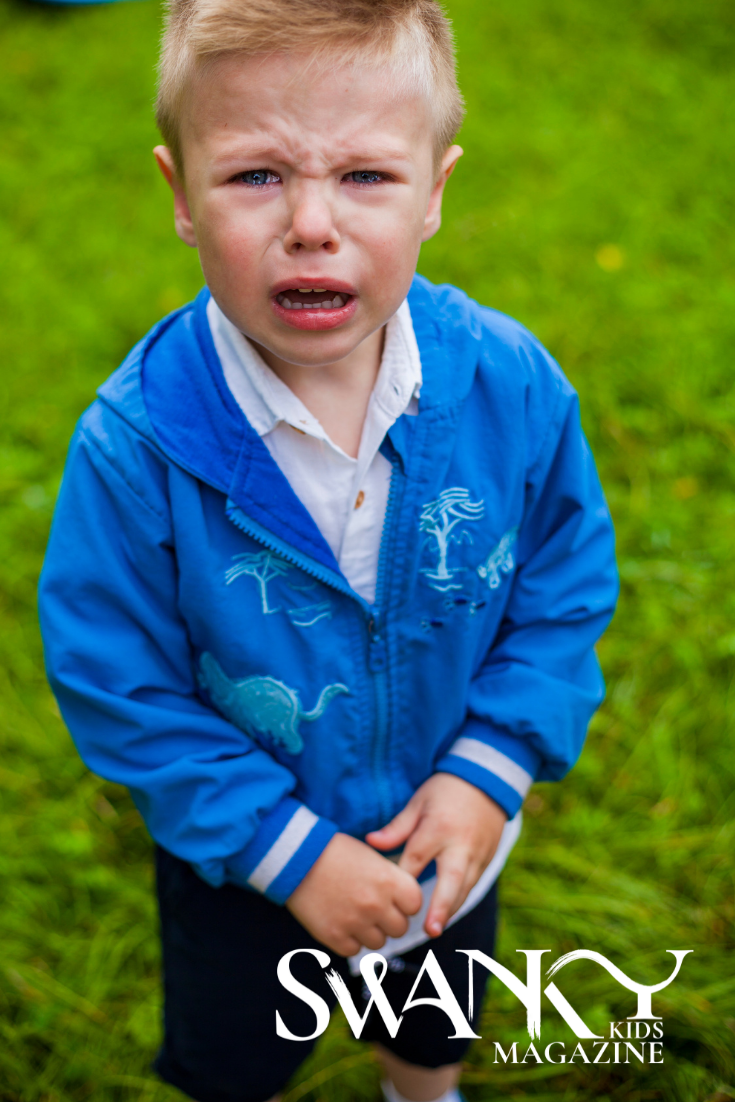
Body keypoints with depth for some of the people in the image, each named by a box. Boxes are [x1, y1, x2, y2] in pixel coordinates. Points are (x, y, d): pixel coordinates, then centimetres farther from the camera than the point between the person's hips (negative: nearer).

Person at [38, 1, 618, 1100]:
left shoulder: (513, 387, -23)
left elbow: (568, 588, -8)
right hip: (241, 867, -2)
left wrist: (491, 766, -18)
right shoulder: (136, 445, -30)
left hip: (450, 841, 3)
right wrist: (286, 845, -20)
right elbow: (117, 689, -20)